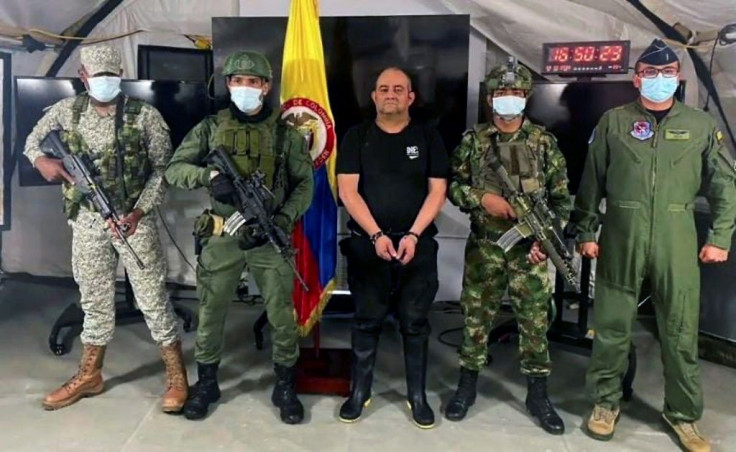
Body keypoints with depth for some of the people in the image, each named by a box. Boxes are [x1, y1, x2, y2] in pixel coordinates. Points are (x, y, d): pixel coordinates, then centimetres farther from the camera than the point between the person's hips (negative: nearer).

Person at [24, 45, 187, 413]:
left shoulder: (145, 116, -7)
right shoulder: (66, 111, 3)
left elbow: (163, 169, -5)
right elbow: (32, 140, 18)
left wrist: (139, 211, -16)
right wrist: (41, 160, -6)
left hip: (134, 220, -3)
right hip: (87, 221, 4)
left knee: (152, 297, 0)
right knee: (94, 297, 15)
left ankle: (176, 376, 12)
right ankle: (89, 374, 30)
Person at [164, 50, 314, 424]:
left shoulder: (284, 131, 2)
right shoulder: (211, 127, 5)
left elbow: (304, 183, 3)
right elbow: (173, 170, 2)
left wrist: (284, 219, -12)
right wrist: (209, 175, -18)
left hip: (269, 236, -1)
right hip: (222, 236, 1)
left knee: (282, 316, 4)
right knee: (210, 313, 10)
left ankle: (285, 387, 23)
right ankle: (206, 383, 30)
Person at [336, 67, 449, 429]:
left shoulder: (428, 137, 6)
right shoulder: (357, 137, 5)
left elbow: (437, 191, 1)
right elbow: (347, 191, -3)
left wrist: (413, 235, -11)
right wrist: (376, 235, -13)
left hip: (418, 245, 0)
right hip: (367, 243, 0)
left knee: (415, 323, 7)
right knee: (366, 322, 7)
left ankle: (417, 396, 19)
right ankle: (359, 392, 22)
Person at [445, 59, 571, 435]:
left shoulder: (544, 142, 2)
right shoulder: (472, 140, 2)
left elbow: (561, 197, 3)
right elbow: (451, 185, 3)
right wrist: (482, 198, -14)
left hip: (530, 249, 0)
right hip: (483, 248, 0)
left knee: (535, 322, 6)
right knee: (476, 317, 8)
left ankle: (538, 394, 21)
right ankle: (467, 386, 24)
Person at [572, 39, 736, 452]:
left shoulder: (701, 125, 8)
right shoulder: (614, 122, 5)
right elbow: (591, 183, 5)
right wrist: (586, 231, 2)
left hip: (676, 244, 1)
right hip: (620, 241, 0)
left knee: (681, 332, 7)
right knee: (612, 327, 7)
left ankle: (684, 414, 25)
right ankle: (607, 402, 25)